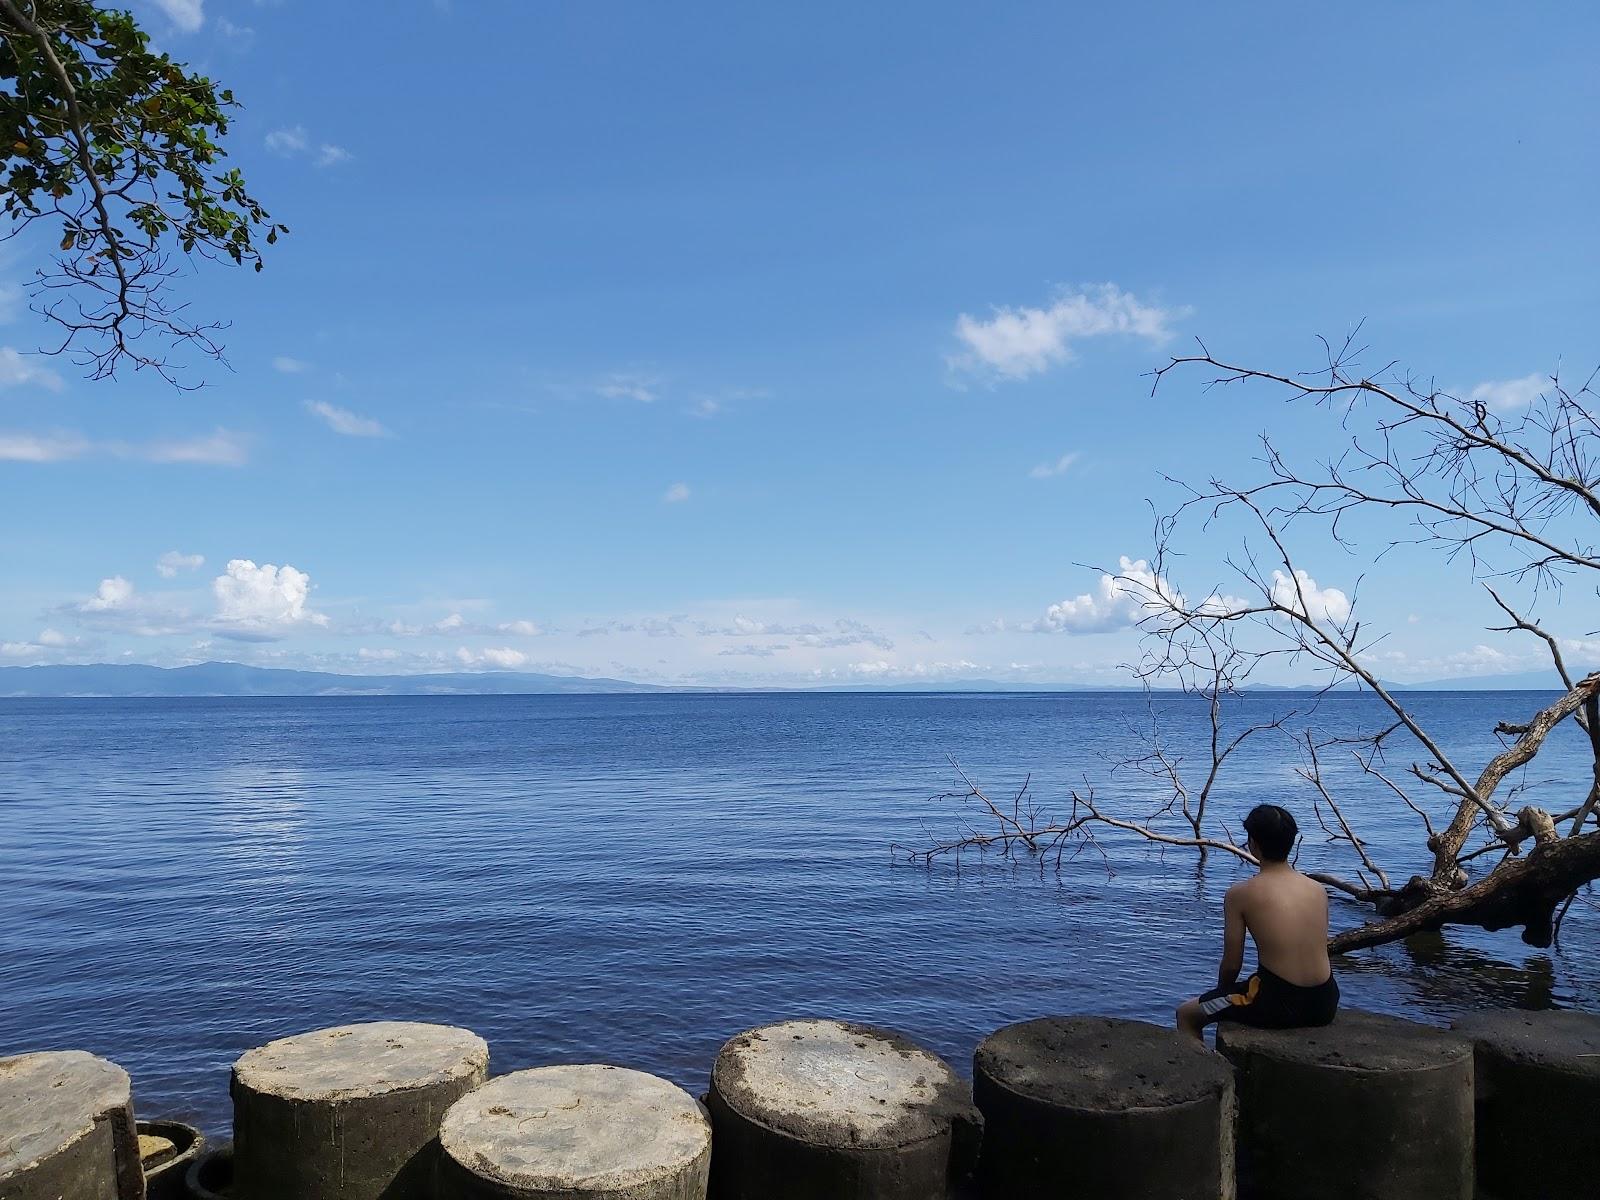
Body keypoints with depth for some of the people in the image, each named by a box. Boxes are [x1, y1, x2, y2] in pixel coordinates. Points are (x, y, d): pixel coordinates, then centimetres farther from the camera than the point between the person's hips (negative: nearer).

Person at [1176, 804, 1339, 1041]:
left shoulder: (1240, 894, -8)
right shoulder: (1318, 890, 5)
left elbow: (1232, 965, -4)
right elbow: (1312, 952, 15)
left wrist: (1221, 993, 18)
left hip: (1279, 1005, -6)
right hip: (1325, 1005, 6)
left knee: (1186, 1014, 16)